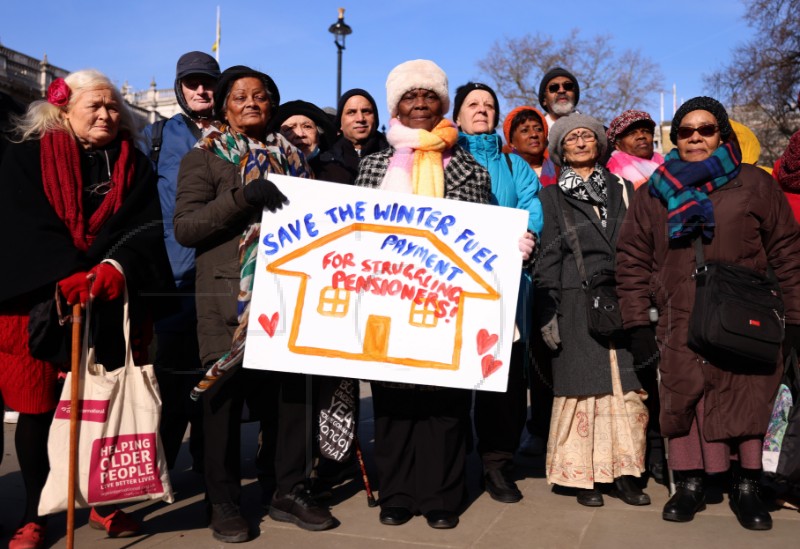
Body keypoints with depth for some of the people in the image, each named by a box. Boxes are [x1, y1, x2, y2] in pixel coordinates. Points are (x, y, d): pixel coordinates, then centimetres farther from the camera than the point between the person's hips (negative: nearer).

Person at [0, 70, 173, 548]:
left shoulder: (134, 164, 11)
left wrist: (116, 267, -20)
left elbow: (147, 226, -1)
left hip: (111, 305, 2)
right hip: (38, 300, -2)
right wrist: (66, 277, -23)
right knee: (39, 408, 4)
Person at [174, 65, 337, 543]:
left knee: (294, 388, 3)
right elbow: (185, 227, -7)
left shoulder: (291, 157, 16)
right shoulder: (203, 158, 4)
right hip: (228, 296, -3)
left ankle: (290, 491, 17)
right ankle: (224, 502, 14)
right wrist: (245, 197, -18)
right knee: (225, 395, 0)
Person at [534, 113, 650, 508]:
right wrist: (547, 312, -7)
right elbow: (547, 255, 1)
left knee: (627, 386, 1)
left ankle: (622, 471, 10)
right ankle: (583, 476, 8)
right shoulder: (551, 197, 7)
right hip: (577, 303, -3)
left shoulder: (622, 189, 16)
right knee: (582, 387, -1)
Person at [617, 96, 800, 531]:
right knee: (682, 403, 1)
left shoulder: (754, 184, 7)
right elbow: (632, 260, 8)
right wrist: (637, 322, 1)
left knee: (748, 404, -2)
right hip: (680, 326, 1)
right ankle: (689, 485, 15)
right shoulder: (655, 192, 10)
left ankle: (746, 489, 14)